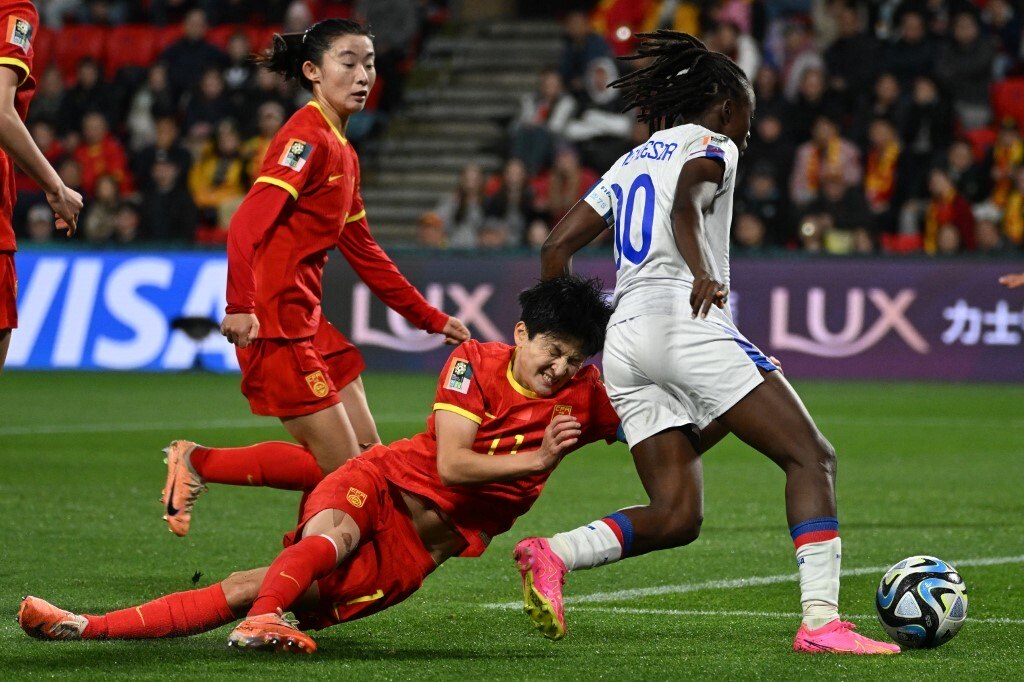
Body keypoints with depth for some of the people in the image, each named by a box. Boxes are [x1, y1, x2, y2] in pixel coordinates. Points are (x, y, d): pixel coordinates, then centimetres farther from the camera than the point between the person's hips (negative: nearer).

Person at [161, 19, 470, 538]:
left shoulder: (342, 153, 17)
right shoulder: (307, 137, -12)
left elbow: (363, 252, 26)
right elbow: (246, 226, -23)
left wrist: (431, 319, 26)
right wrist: (241, 307, -35)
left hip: (307, 321, 10)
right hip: (276, 324, -10)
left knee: (369, 455, 8)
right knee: (341, 467, -7)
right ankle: (196, 463, 2)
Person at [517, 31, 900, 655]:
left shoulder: (631, 162, 28)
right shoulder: (710, 147, 7)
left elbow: (557, 247, 24)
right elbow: (685, 199, -17)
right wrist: (701, 271, -31)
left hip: (624, 336, 8)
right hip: (684, 319, -8)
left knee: (677, 516, 4)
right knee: (812, 459, -7)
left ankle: (552, 555, -18)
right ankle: (821, 622, -21)